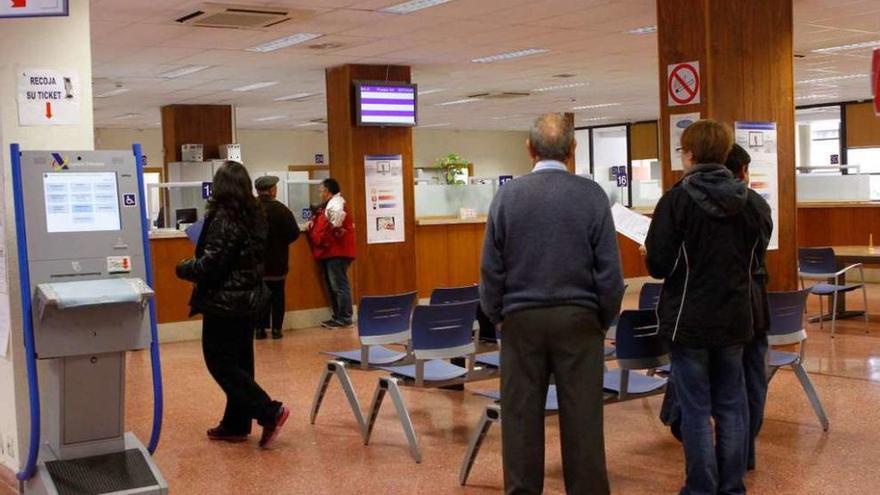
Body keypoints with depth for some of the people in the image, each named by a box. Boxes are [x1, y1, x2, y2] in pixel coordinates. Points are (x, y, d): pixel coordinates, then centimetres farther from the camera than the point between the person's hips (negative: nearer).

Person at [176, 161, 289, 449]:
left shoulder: (223, 218, -18)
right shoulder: (255, 216, 7)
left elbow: (209, 265, -21)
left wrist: (182, 268, -1)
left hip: (225, 302, -9)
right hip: (250, 299, 9)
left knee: (221, 362, 0)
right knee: (239, 362, 14)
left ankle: (270, 412, -7)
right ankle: (236, 425, 21)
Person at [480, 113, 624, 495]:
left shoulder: (507, 195, -2)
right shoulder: (592, 194, -5)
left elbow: (491, 267, 1)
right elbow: (609, 268, -3)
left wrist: (497, 316, 13)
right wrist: (605, 318, 9)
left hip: (522, 319, 1)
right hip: (578, 318, 0)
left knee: (521, 416, 8)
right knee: (582, 417, 5)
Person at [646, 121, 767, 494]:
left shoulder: (676, 200, -13)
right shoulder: (745, 201, 2)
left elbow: (659, 265, -15)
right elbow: (755, 259, 11)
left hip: (689, 321, -5)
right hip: (734, 320, 5)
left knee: (696, 410, 3)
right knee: (732, 406, 12)